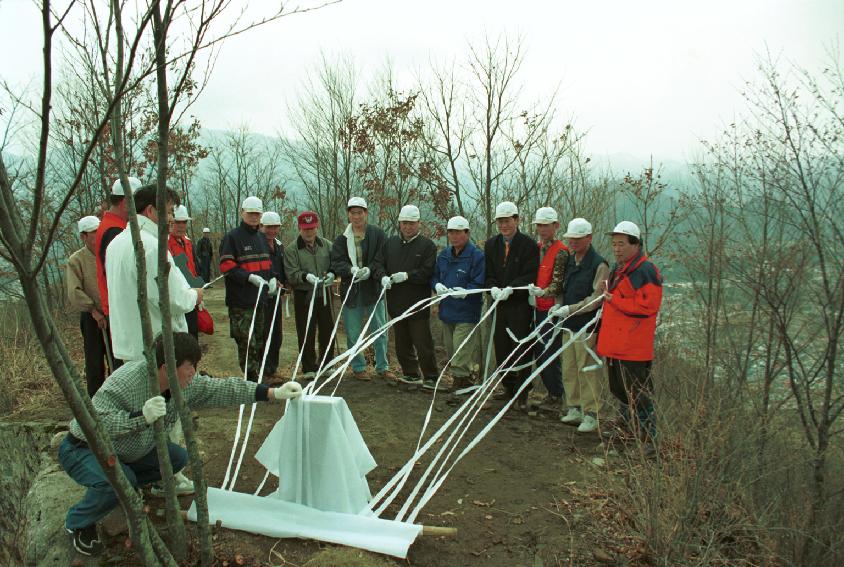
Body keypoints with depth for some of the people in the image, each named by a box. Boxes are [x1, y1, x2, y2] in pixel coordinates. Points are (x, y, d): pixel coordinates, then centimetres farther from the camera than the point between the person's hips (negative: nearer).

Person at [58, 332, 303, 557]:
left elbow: (222, 388, -13)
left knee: (177, 458, -1)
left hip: (129, 453, 7)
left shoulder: (185, 383, -14)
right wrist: (142, 417, -49)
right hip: (84, 450, -7)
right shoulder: (126, 382, -35)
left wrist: (274, 393, -17)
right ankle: (78, 523, -2)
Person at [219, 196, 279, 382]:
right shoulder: (232, 238, -6)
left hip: (260, 298, 8)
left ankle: (257, 378, 25)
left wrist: (272, 278, 8)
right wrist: (250, 277, -23)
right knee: (247, 343, -9)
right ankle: (252, 380, -2)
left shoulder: (262, 238, 18)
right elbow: (226, 267, -13)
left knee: (259, 341, 14)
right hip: (241, 301, -8)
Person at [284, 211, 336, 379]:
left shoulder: (327, 245, 7)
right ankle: (309, 368, 14)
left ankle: (326, 364, 25)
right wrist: (306, 276, -28)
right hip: (303, 296, -3)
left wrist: (331, 274, -12)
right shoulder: (291, 249, -2)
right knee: (306, 333, 3)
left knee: (327, 330, 9)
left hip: (324, 294, 3)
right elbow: (291, 274, -10)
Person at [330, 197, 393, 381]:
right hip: (351, 292, 1)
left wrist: (369, 270, -26)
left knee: (380, 331, 7)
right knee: (353, 334, 8)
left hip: (374, 290, -1)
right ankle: (358, 367, 23)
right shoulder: (341, 239, 5)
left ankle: (382, 367, 21)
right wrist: (352, 270, -25)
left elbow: (381, 260, -8)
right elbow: (337, 263, -6)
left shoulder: (378, 235, 0)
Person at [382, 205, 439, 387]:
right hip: (396, 303, 5)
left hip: (418, 304, -5)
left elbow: (427, 272, -13)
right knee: (402, 344, 14)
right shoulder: (390, 243, 11)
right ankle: (411, 374, 28)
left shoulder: (427, 245, -4)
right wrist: (384, 278, -10)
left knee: (423, 344, 0)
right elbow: (381, 265, 10)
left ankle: (431, 377, 12)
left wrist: (407, 275, -22)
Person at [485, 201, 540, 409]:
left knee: (520, 349, -3)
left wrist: (511, 288, -23)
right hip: (498, 304, 5)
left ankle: (522, 394, 7)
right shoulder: (491, 245, 11)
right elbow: (488, 274, 8)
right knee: (501, 348, 10)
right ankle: (509, 388, 25)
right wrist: (493, 288, -13)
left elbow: (530, 275, -10)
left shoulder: (529, 244, -5)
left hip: (520, 304, -5)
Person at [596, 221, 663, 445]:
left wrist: (614, 300, -15)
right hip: (615, 345, 10)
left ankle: (647, 441, 9)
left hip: (634, 349, -10)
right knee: (619, 391, 19)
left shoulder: (645, 271, -14)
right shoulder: (618, 270, 17)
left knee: (639, 396, -2)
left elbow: (647, 306, -23)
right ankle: (627, 430, 35)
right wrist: (607, 293, 7)